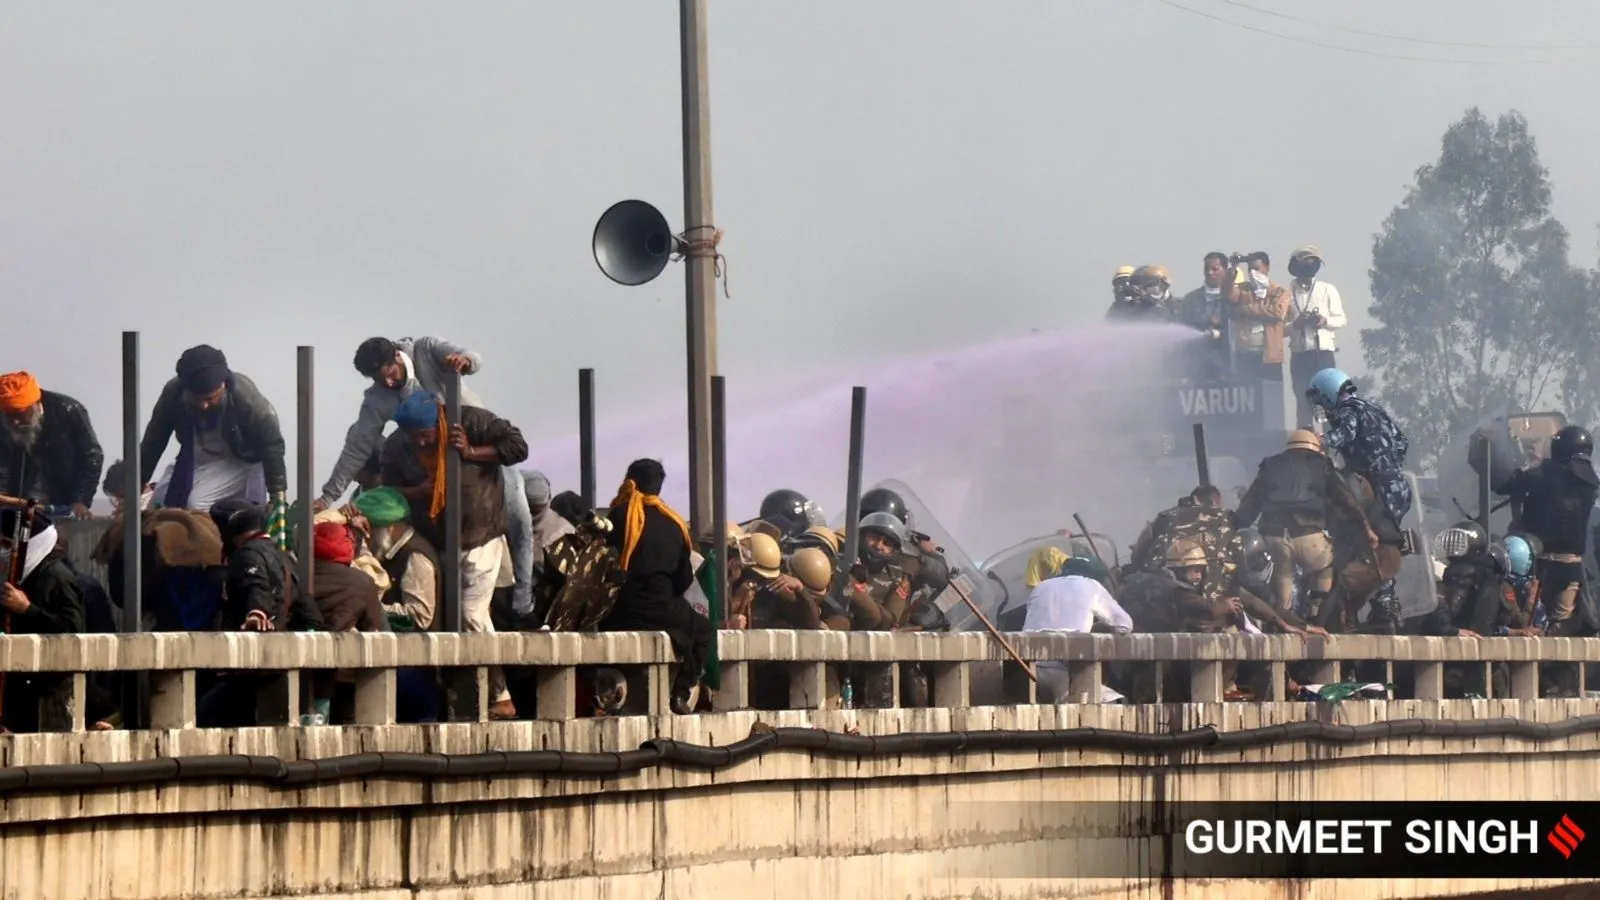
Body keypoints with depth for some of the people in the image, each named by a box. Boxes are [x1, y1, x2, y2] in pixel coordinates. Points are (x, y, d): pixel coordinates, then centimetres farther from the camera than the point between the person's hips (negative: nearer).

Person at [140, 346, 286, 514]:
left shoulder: (246, 397, -32)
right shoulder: (173, 394, -24)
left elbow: (272, 446, -20)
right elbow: (152, 443, -9)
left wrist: (278, 498, -20)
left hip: (239, 460, -5)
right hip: (195, 460, 5)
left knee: (197, 506, -26)